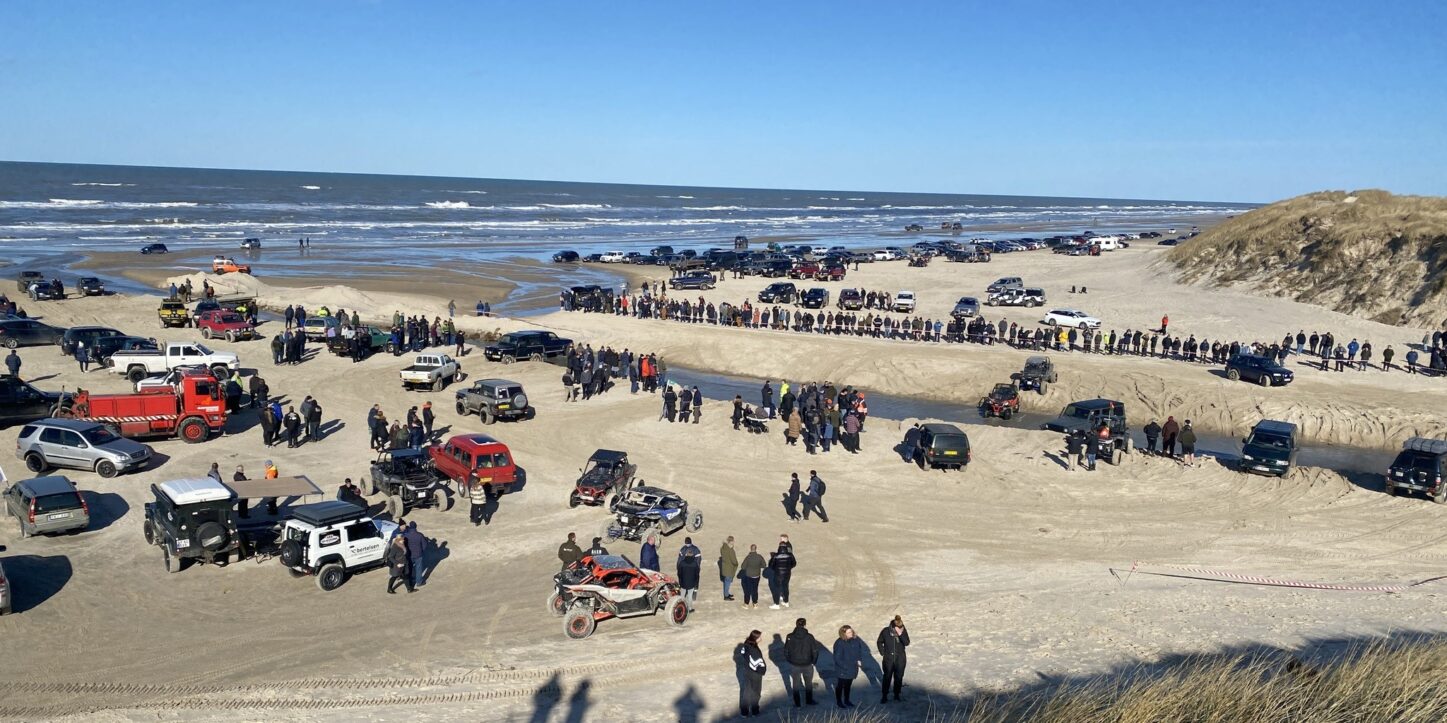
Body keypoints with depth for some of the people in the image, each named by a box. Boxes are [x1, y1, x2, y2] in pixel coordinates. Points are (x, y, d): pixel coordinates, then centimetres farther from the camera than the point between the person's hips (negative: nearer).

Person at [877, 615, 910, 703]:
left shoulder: (903, 631, -7)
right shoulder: (886, 631, -10)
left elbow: (907, 643, -16)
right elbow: (879, 642, 3)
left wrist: (900, 634, -28)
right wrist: (883, 653, -2)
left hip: (900, 659, 1)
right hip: (888, 658, -1)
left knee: (899, 677, 8)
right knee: (887, 677, 2)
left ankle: (897, 695, 23)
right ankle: (884, 696, 12)